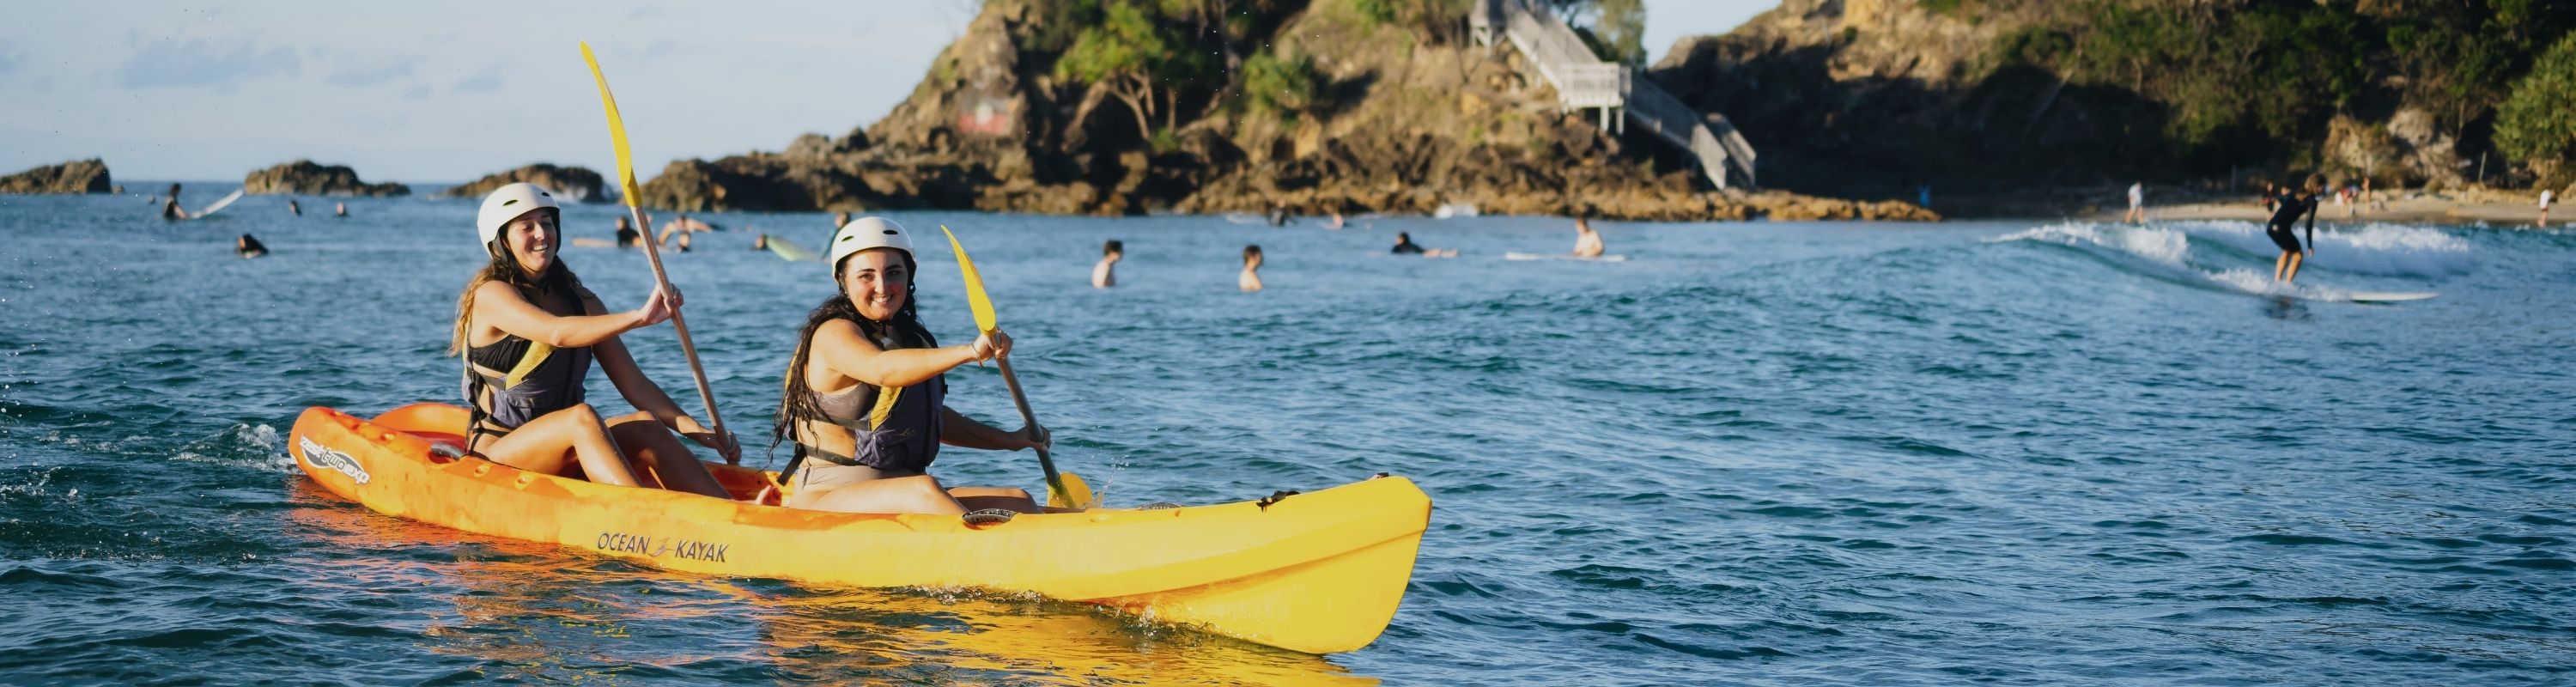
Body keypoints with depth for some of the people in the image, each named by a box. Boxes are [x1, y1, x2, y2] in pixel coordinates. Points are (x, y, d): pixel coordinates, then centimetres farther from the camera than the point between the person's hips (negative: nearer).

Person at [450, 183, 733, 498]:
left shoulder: (580, 301, 10)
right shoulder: (490, 294, -9)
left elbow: (633, 383, 4)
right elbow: (557, 333, -29)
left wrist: (693, 428, -10)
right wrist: (639, 317, -41)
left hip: (561, 455, 6)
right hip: (495, 452, -6)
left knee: (645, 426, -22)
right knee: (583, 416, -32)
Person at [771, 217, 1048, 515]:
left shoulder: (911, 336, 15)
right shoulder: (833, 333, -11)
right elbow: (881, 370, -33)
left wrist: (1007, 440, 16)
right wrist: (970, 352, -44)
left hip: (905, 499, 9)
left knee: (1018, 503, -9)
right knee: (924, 490, -38)